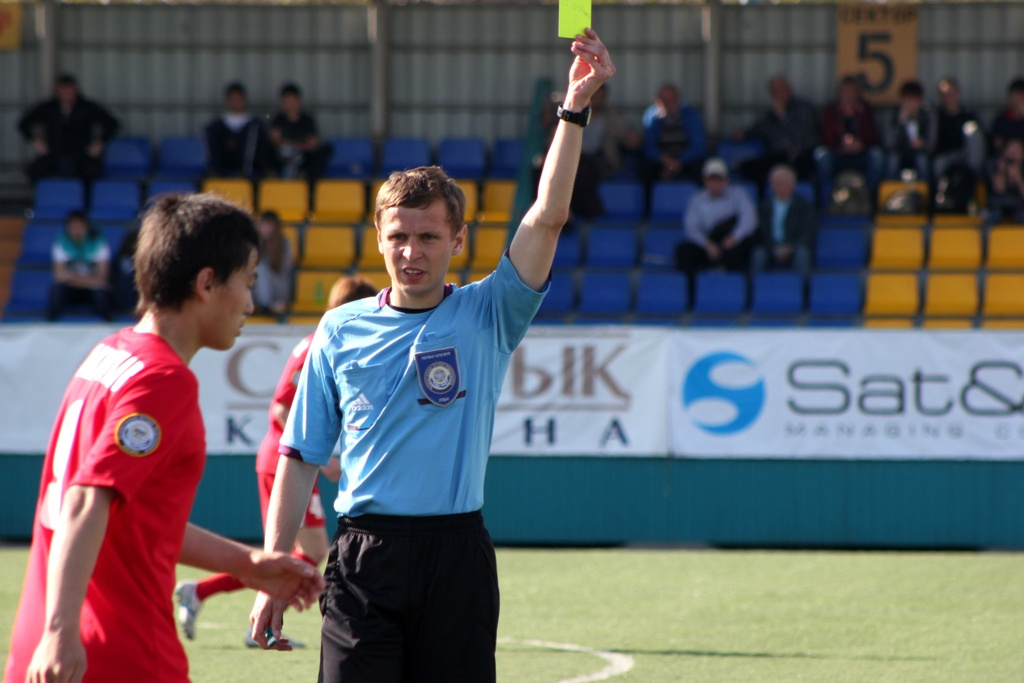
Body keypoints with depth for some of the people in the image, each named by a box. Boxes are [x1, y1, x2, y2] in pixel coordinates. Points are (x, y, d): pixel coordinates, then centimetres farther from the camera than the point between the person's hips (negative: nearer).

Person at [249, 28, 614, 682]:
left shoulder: (486, 317, 5)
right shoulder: (341, 331, 8)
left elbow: (547, 219, -7)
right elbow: (300, 459, 9)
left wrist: (575, 109, -14)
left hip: (457, 555, 0)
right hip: (365, 552, 0)